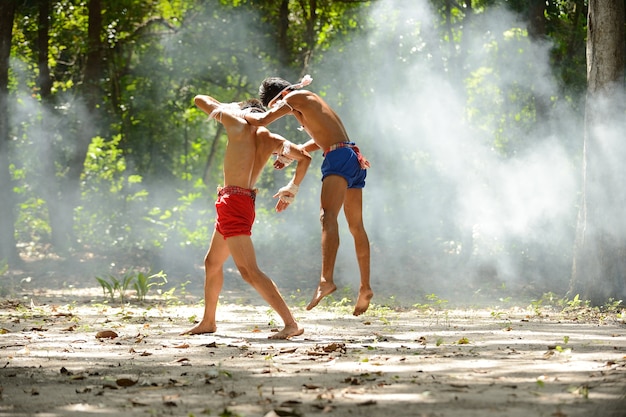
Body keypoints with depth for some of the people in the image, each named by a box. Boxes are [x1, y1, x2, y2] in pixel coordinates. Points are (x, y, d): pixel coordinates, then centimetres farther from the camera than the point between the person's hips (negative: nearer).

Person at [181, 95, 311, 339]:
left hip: (233, 202, -9)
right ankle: (208, 322, 39)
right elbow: (304, 157, 7)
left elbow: (200, 100, 5)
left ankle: (291, 324, -22)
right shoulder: (271, 140, 10)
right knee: (212, 263, 25)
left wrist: (226, 108, 21)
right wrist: (292, 188, 16)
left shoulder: (238, 124, -5)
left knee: (248, 271, -15)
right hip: (243, 203, 9)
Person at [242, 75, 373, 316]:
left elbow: (262, 121, -6)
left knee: (327, 216, -25)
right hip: (354, 160, 10)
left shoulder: (295, 98, -3)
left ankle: (327, 279, -42)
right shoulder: (308, 102, 25)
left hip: (339, 158, -10)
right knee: (356, 226, 15)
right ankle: (365, 288, 21)